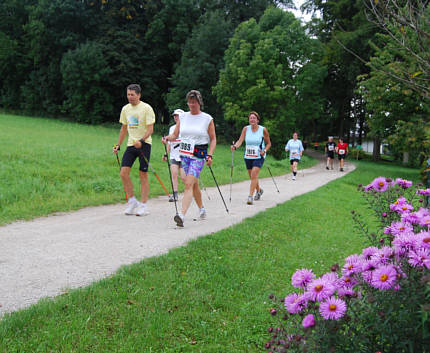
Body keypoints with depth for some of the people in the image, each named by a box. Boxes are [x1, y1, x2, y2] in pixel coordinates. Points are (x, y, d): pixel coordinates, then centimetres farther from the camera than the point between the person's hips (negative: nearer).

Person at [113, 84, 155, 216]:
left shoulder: (146, 108, -8)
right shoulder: (125, 109, 10)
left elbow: (150, 129, -12)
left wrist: (141, 140, -27)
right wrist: (118, 145, 17)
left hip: (144, 144, -5)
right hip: (131, 145, 5)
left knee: (143, 175, -2)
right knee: (123, 173, -6)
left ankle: (143, 205, 6)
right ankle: (132, 201, 9)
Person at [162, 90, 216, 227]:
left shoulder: (207, 119, 0)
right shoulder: (182, 117, 10)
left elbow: (213, 139, 3)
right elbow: (175, 134, 12)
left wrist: (210, 155, -9)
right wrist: (167, 138, -10)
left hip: (199, 156, -5)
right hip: (184, 155, 5)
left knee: (189, 184, -18)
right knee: (194, 184, 14)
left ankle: (182, 215, -28)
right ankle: (201, 209, 34)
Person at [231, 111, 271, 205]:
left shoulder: (263, 130, -4)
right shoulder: (246, 129, 0)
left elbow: (268, 143, 6)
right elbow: (240, 141, -9)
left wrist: (264, 150, -12)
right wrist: (235, 146, -29)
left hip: (259, 157, -4)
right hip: (248, 156, 4)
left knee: (254, 175, -19)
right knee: (252, 177, 15)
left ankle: (250, 196, -17)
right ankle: (259, 190, 43)